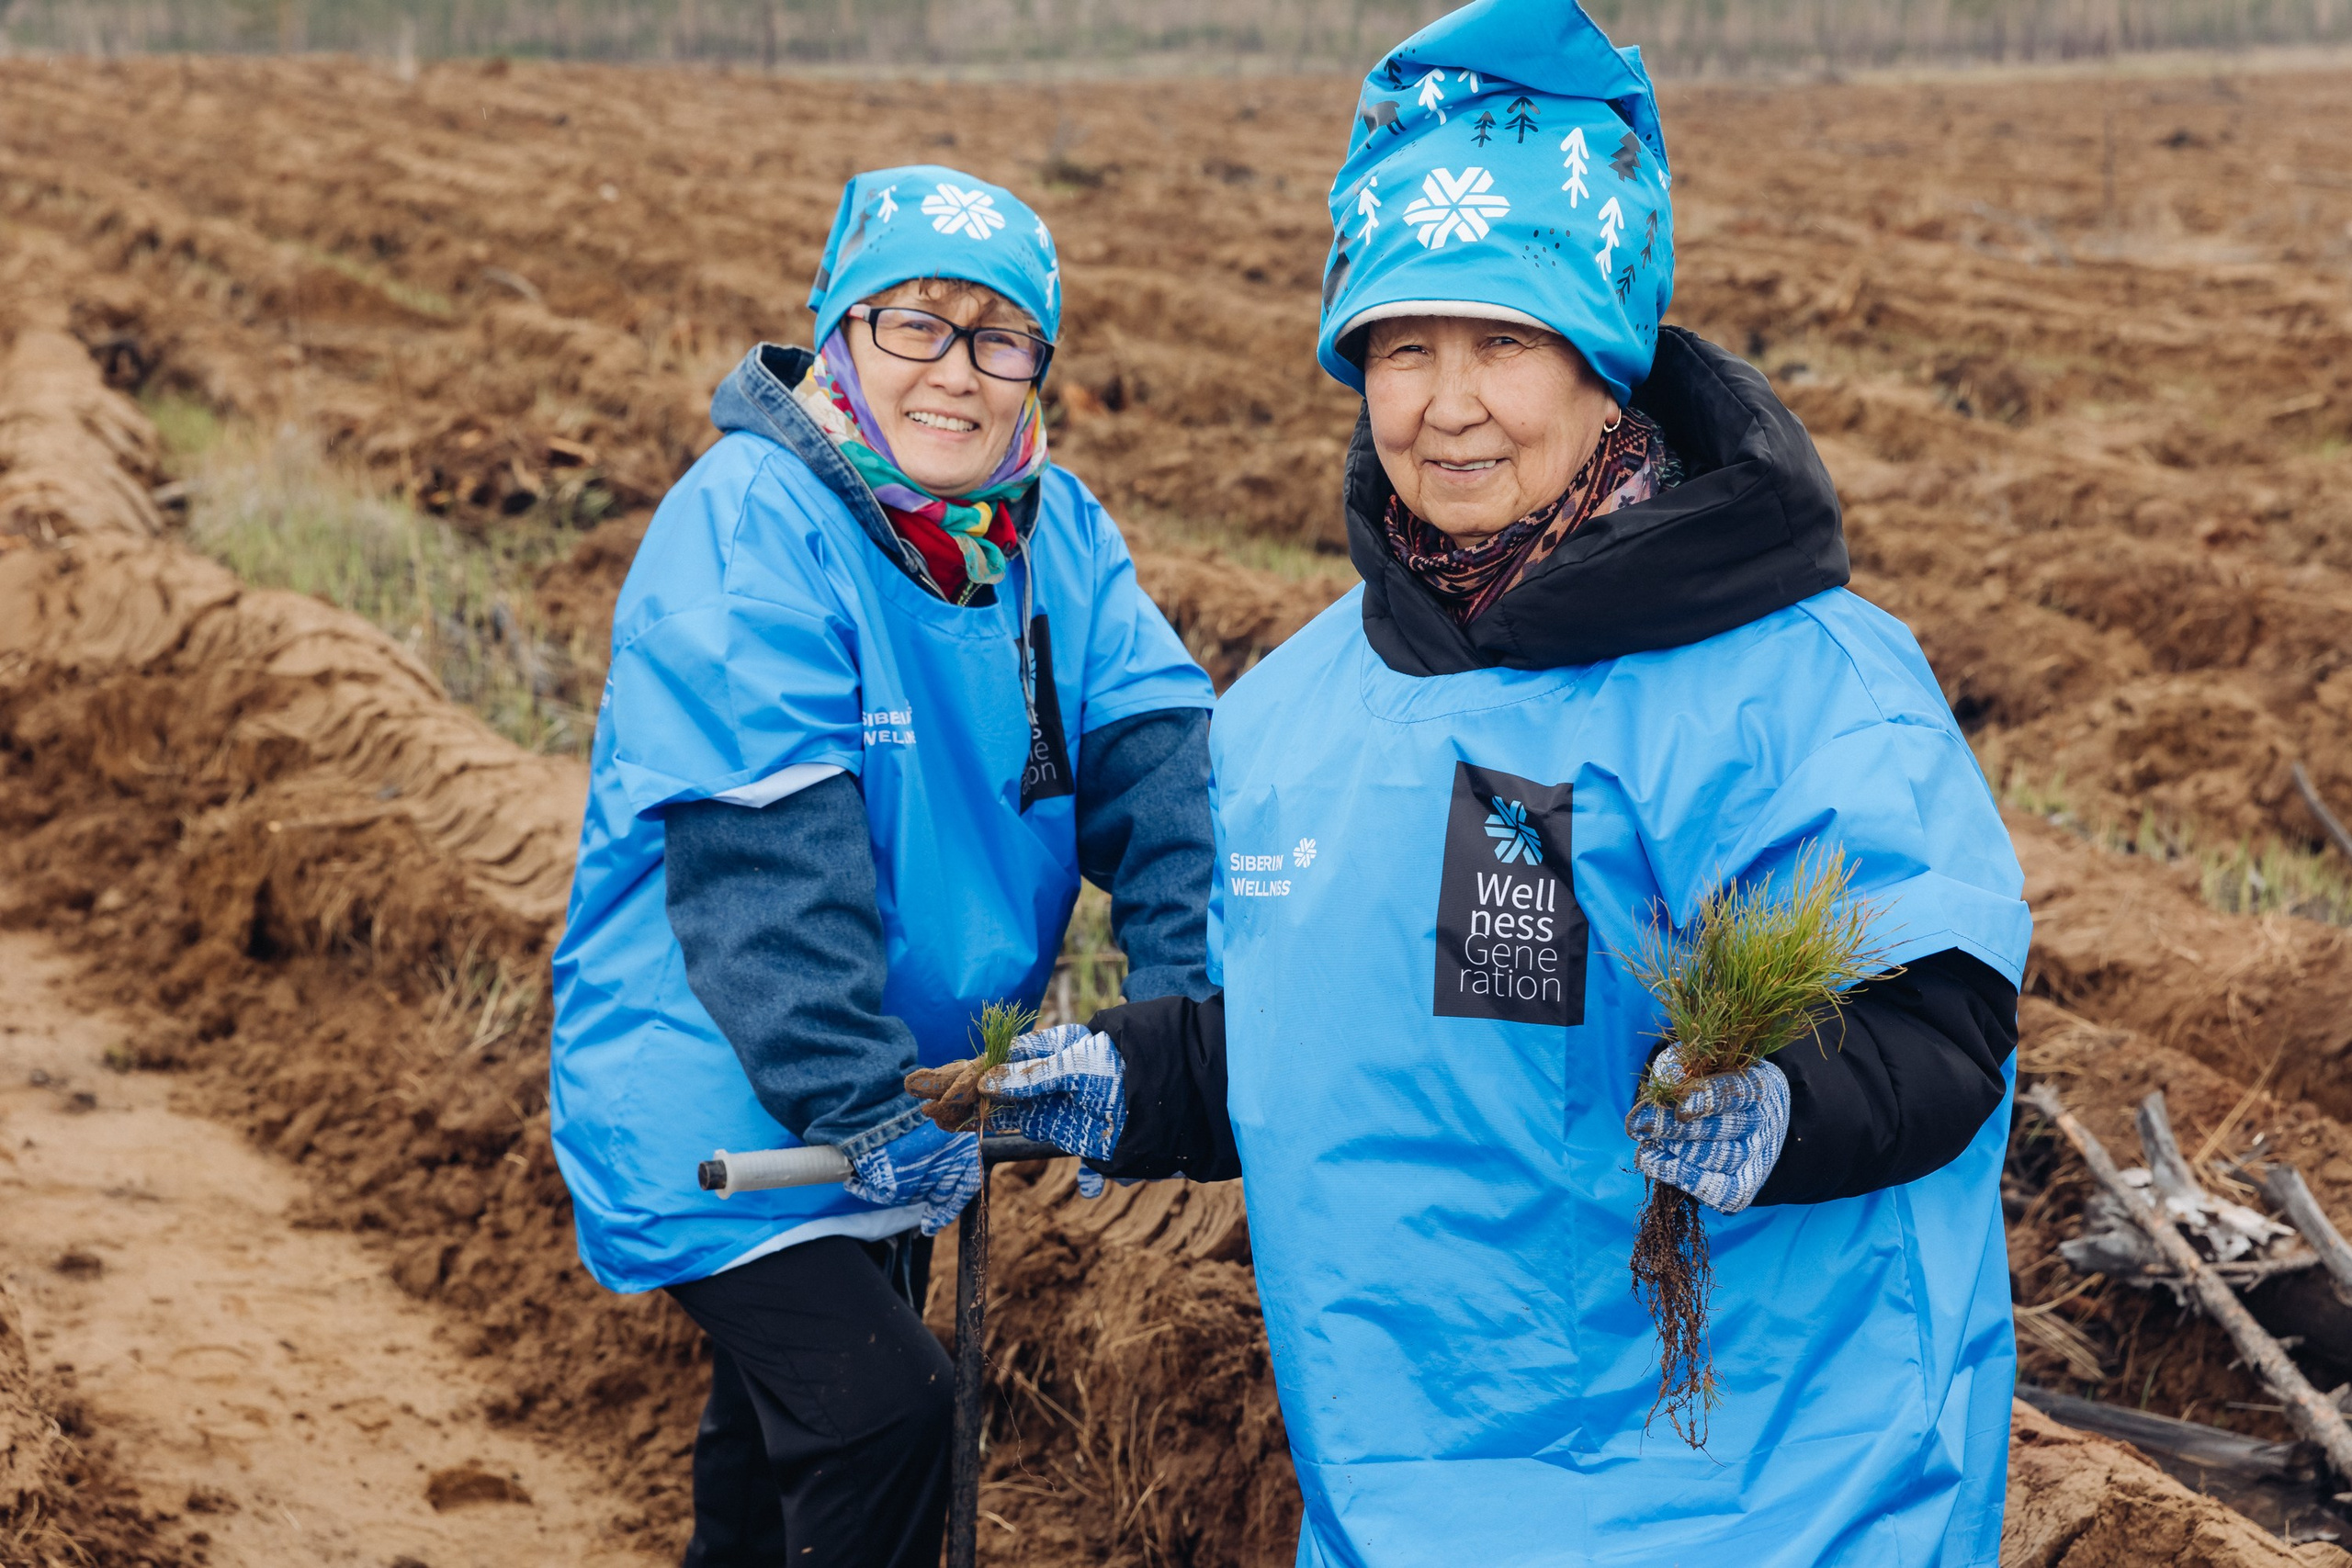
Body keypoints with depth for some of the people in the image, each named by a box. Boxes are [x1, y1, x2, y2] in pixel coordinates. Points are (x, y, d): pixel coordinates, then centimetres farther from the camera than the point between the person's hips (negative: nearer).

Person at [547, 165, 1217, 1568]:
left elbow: (1162, 757, -9)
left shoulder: (1055, 534, 1)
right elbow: (763, 859, -27)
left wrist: (1191, 1012, -23)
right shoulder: (747, 529, -21)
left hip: (905, 1090, 7)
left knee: (783, 1432, 22)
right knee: (881, 1410, -19)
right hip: (724, 1100, -7)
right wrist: (863, 1103, -31)